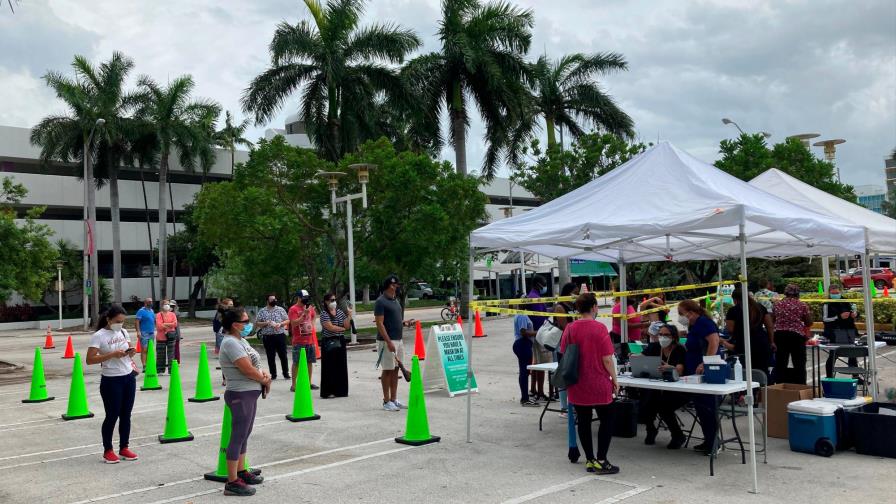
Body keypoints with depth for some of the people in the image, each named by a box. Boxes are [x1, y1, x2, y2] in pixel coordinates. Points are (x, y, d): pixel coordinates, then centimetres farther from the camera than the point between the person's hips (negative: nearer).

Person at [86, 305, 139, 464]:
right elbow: (90, 360, -17)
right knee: (112, 416, 2)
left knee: (126, 415, 10)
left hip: (129, 378, 6)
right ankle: (108, 451, 16)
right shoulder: (99, 336, -12)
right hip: (111, 381, -6)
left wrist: (131, 352, -7)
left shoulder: (124, 332, 7)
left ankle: (124, 448, 21)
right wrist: (112, 355, -25)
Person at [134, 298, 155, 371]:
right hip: (144, 333, -7)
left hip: (151, 333, 7)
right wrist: (138, 331, -22)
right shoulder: (141, 311, -6)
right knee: (144, 350, -9)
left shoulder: (152, 311, 16)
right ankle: (144, 366, -11)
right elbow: (137, 322, -13)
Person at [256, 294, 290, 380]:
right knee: (271, 357, 5)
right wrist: (266, 323, -12)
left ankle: (286, 373, 10)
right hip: (268, 337, 0)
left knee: (283, 355, 2)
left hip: (280, 335, 0)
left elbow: (287, 321, 6)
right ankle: (273, 374, 14)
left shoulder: (281, 309, 6)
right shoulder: (262, 311, 6)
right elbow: (257, 323, 4)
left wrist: (280, 324, -12)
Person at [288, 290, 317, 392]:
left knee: (310, 362, 10)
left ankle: (309, 383, 20)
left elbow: (313, 317, 31)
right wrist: (304, 314, -22)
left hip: (310, 340, 6)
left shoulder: (309, 307, 11)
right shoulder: (293, 309, -10)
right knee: (296, 363, -2)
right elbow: (294, 323, -20)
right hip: (299, 341, -6)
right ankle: (293, 385, 2)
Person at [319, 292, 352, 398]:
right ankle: (328, 391, 2)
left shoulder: (340, 312, 10)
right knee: (330, 367, -3)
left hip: (340, 341, 5)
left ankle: (341, 390, 13)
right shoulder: (324, 314, -7)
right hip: (329, 342, -5)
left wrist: (349, 315, -8)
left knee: (341, 366, 5)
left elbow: (347, 326, 5)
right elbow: (330, 327, -16)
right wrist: (343, 328, -4)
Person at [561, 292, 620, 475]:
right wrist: (614, 380, -1)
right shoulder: (599, 328, -13)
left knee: (583, 422, 11)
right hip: (599, 385, -4)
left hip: (577, 386, 4)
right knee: (607, 419, 9)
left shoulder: (569, 329, 0)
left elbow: (564, 356, 8)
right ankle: (601, 461, 5)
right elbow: (607, 359, -14)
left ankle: (589, 460, 17)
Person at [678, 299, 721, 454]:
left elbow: (714, 341, -27)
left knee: (707, 408, -4)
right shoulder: (693, 326, 16)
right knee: (701, 407, 14)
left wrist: (705, 364, -31)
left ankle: (713, 444, 3)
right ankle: (708, 441, 22)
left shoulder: (703, 322, -13)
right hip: (696, 374, 10)